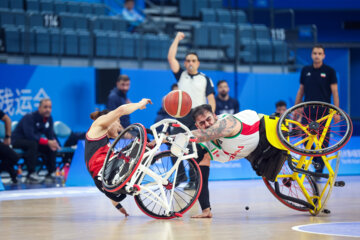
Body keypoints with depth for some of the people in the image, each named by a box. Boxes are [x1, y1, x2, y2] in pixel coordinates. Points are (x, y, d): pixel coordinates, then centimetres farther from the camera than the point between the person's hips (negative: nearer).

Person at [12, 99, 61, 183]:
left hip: (34, 140, 7)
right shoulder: (29, 117, -24)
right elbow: (30, 136, -34)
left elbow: (51, 135, 1)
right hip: (18, 140, -7)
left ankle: (51, 173, -6)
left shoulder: (49, 118, -1)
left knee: (52, 147, -12)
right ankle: (31, 174, -35)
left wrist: (53, 142, -24)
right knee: (33, 144, -37)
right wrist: (47, 142, -36)